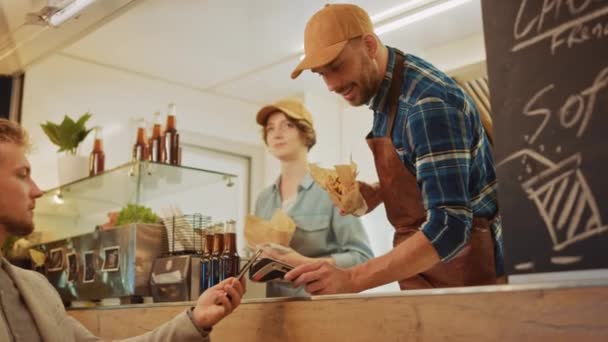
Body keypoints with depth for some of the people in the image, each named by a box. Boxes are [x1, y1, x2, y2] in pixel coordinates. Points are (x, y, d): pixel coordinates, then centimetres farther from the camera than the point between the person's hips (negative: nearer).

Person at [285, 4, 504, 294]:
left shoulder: (428, 103, -24)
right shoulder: (384, 88, 2)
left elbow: (449, 226, -31)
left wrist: (351, 280, -34)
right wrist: (375, 193, -2)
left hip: (465, 266, -7)